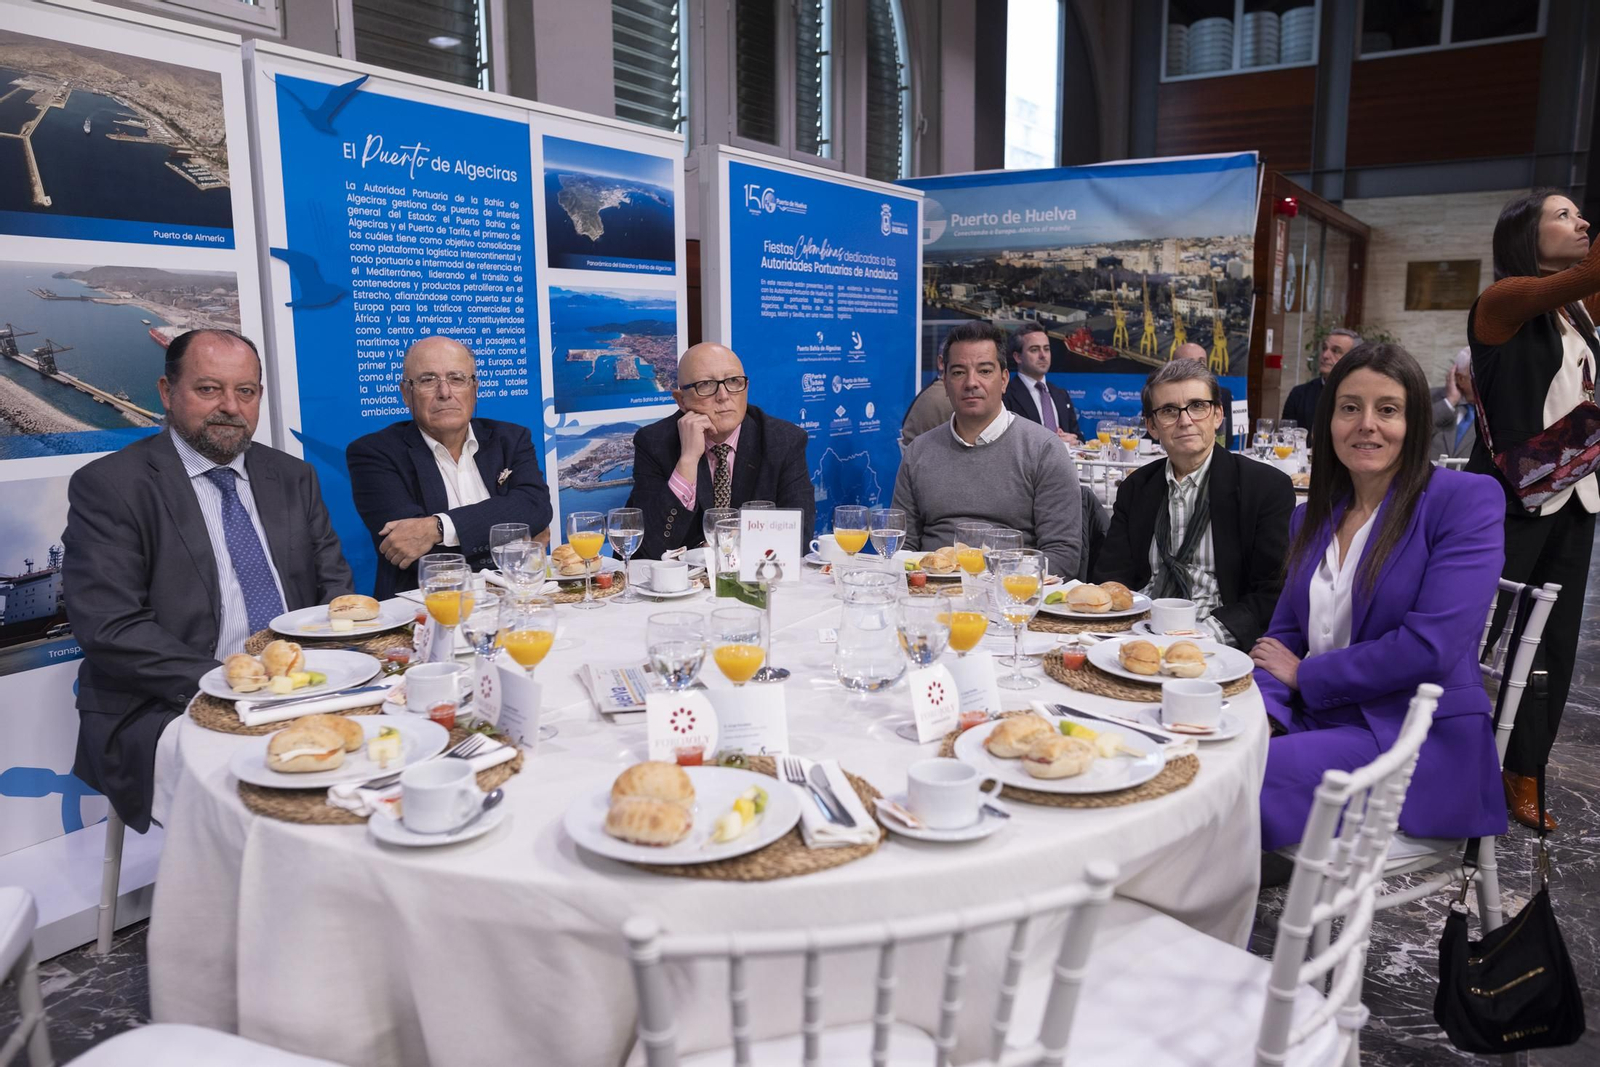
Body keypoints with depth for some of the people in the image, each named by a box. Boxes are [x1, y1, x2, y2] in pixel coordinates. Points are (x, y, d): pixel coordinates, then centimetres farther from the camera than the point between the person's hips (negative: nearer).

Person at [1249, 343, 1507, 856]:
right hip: (1315, 720, 6)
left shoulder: (1466, 499, -7)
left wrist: (1304, 675, -7)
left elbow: (1431, 646, -17)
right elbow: (1284, 635, 11)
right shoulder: (1312, 516, 13)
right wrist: (1260, 712, -11)